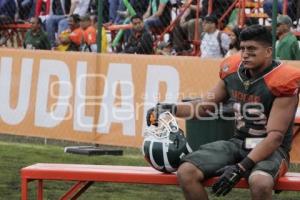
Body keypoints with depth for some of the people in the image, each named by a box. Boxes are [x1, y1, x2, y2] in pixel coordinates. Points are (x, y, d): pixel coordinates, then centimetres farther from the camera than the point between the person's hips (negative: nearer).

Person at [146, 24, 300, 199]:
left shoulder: (283, 82, -16)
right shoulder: (232, 71, 2)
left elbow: (275, 136, -19)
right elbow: (207, 106, 19)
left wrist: (241, 168, -28)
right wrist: (171, 109, 2)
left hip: (271, 149, -6)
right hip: (238, 143, 6)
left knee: (260, 182, -40)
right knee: (186, 172, -16)